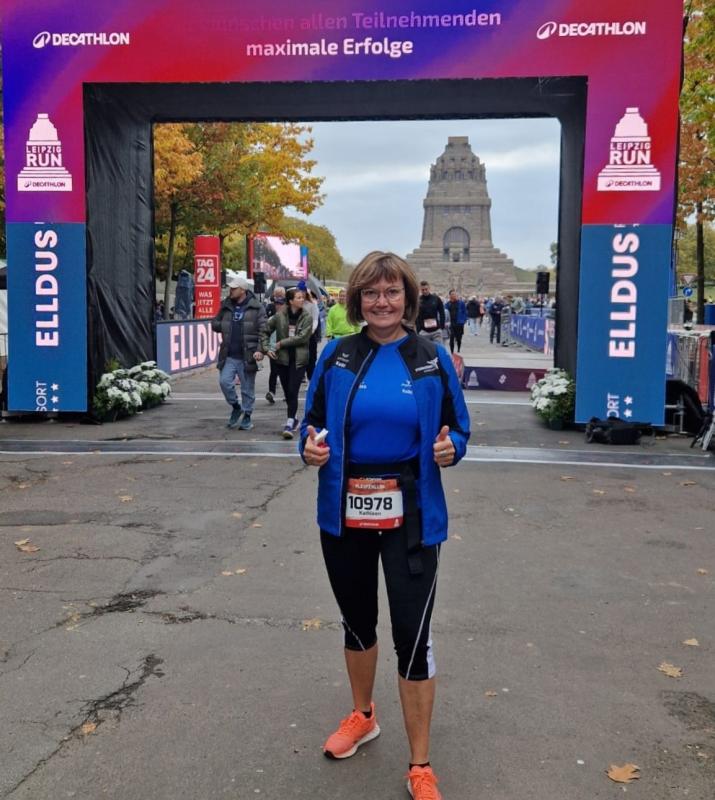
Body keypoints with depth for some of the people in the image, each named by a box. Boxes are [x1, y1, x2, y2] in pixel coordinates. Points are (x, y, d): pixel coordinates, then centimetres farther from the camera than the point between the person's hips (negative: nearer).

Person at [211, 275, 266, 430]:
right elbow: (214, 324, 16)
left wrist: (260, 350, -20)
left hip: (247, 356, -4)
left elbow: (263, 331, -9)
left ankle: (247, 416, 20)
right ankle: (235, 407, 18)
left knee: (247, 388, 5)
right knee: (224, 381, -7)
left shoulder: (256, 308, -5)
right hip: (229, 356, 4)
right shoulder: (226, 306, 10)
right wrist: (226, 326, -4)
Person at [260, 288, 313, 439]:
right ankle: (294, 418, 31)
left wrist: (281, 343, -11)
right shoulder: (279, 316, 2)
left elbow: (302, 337, -13)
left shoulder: (307, 317, -3)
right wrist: (266, 348, 0)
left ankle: (290, 424, -12)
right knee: (287, 392, 12)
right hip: (282, 358, 2)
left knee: (293, 392, -11)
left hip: (299, 359, -2)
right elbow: (265, 332, 11)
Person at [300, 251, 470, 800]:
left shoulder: (432, 358, -3)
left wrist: (449, 448, -19)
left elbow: (457, 429, 3)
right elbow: (313, 421, 6)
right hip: (345, 512, 2)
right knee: (357, 620, 20)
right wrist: (310, 448, -16)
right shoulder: (337, 356, -1)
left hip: (410, 515, -2)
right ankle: (362, 716, 46)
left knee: (413, 634, 0)